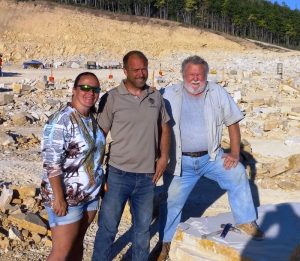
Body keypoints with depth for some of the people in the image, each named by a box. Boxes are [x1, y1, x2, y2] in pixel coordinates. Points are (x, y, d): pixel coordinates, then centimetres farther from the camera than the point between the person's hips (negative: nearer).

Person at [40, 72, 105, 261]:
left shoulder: (92, 119, 6)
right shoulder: (61, 120, -18)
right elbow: (51, 163, -21)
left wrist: (99, 184, 14)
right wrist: (58, 198, -22)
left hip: (90, 194, 7)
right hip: (67, 197, -7)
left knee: (78, 243, 17)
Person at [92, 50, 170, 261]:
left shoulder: (156, 97, 5)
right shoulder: (112, 98, -8)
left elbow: (164, 127, 15)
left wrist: (164, 156, 2)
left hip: (147, 176, 4)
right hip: (118, 174, -3)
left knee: (143, 228, 18)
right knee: (108, 227, 5)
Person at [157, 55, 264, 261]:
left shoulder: (218, 93, -2)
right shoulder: (171, 95, -4)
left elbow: (232, 123, 1)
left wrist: (235, 153, -6)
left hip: (211, 157, 1)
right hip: (181, 162, 0)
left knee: (237, 174, -19)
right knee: (171, 202, 5)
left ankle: (247, 221, 0)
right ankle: (166, 244, 26)